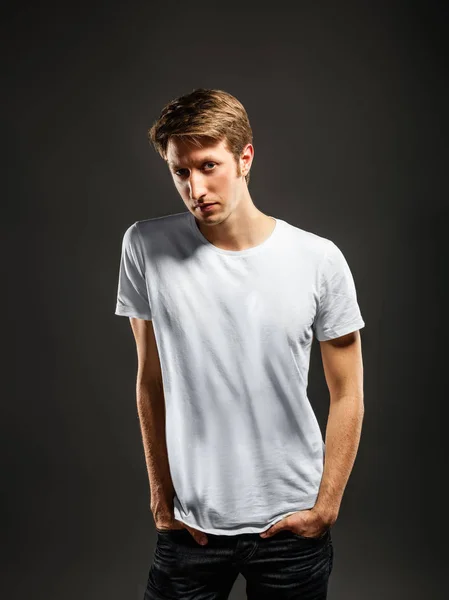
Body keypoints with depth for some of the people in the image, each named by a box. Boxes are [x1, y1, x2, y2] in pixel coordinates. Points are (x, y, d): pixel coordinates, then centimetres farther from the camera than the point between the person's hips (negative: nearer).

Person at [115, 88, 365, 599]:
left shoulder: (319, 260, -10)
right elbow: (151, 379, 0)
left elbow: (347, 395, -2)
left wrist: (325, 508, -3)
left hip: (291, 525, 0)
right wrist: (161, 496, 3)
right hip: (190, 526, 1)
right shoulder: (146, 246, -8)